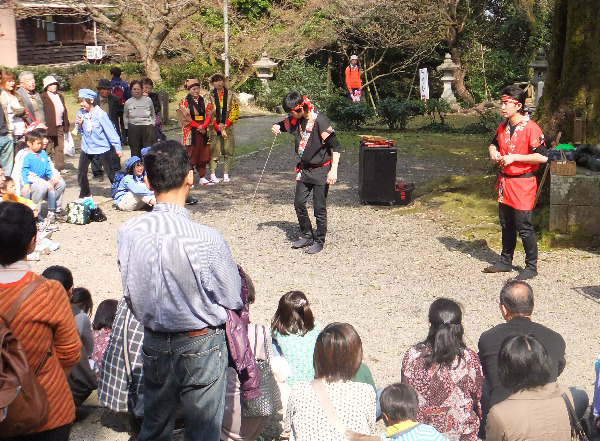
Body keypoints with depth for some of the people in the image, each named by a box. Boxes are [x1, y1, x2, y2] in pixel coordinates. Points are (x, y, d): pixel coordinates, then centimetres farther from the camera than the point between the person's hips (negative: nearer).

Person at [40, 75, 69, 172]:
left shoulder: (60, 96, 18)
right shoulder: (43, 97, -3)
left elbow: (65, 111, 20)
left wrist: (66, 126, 15)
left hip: (60, 127, 6)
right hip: (49, 127, -6)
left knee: (60, 148, 8)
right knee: (48, 149, 0)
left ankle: (59, 167, 16)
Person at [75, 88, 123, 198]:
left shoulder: (100, 114, -16)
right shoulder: (81, 113, -1)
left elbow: (110, 131, -12)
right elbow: (80, 131, 11)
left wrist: (118, 148, -13)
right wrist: (79, 124, -12)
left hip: (102, 147, -5)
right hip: (87, 147, 5)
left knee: (110, 173, -2)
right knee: (81, 173, 6)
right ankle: (84, 194, 23)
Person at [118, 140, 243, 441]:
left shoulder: (128, 233, -15)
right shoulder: (206, 239, -27)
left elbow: (131, 294, 0)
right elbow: (233, 300, -14)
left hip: (154, 342, 4)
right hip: (201, 345, -4)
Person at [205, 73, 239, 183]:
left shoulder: (231, 95, 5)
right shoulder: (210, 96, 3)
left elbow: (235, 112, 1)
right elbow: (209, 112, -1)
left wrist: (225, 125, -9)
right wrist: (217, 126, -11)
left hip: (228, 127, 1)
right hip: (214, 128, -1)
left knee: (228, 152, 2)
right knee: (214, 152, -3)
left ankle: (226, 174, 10)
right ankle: (213, 175, 0)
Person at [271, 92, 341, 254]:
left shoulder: (319, 120, -21)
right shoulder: (295, 119, 0)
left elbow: (335, 146, -20)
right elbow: (283, 124, 20)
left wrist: (333, 170, -25)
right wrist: (276, 127, -6)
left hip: (321, 170, -7)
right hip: (304, 168, 7)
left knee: (319, 207, 0)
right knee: (299, 203, 9)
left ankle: (319, 241, 15)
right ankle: (307, 236, 25)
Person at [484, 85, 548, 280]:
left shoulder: (530, 128, -16)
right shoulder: (502, 127, 7)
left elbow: (542, 156, -20)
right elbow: (494, 143, 27)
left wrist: (514, 157, -20)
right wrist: (493, 152, 3)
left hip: (523, 183, -8)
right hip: (504, 182, 8)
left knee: (523, 226, -3)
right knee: (506, 224, 16)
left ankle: (531, 266, 11)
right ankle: (505, 262, 29)